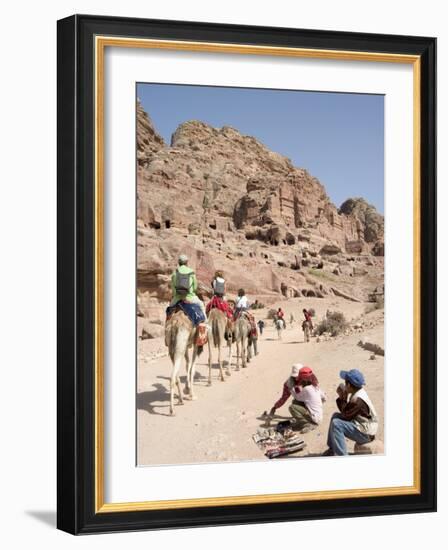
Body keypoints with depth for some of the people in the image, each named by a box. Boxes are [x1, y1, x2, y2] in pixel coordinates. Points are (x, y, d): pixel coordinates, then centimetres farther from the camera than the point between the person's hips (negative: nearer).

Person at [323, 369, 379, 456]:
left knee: (336, 424, -23)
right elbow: (346, 412, 10)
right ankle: (332, 449, 18)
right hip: (361, 426, 11)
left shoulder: (357, 400, -26)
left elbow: (345, 416, -19)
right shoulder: (358, 393, 5)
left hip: (366, 434, -11)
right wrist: (341, 397, -3)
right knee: (335, 416, 14)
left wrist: (343, 398, -14)